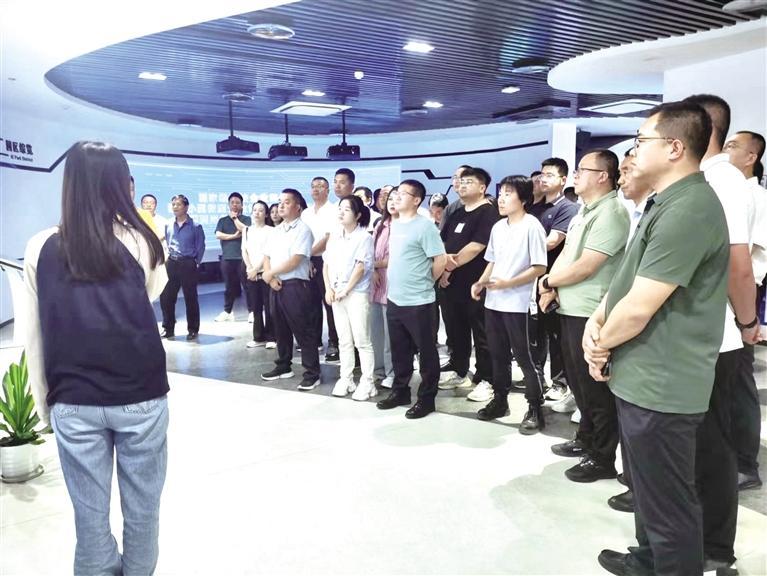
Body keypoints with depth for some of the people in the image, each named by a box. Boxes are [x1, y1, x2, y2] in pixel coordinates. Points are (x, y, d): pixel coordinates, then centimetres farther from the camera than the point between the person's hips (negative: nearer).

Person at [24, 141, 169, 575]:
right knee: (142, 507, 14)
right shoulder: (140, 241, -7)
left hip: (73, 402, 2)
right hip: (140, 396, -1)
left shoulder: (41, 248, -2)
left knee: (90, 514, 13)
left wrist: (44, 402, 13)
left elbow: (34, 337, 3)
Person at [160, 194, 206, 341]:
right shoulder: (168, 226, 9)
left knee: (190, 298, 3)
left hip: (188, 264, -4)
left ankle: (193, 329, 14)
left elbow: (200, 247, -2)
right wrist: (166, 257, 8)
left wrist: (196, 263, -4)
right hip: (171, 264, 4)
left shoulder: (195, 226, -4)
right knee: (166, 297, 5)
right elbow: (165, 243, 17)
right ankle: (168, 328, 18)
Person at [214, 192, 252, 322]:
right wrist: (234, 236, -7)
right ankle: (227, 311, 17)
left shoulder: (246, 219, 7)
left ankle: (251, 311, 5)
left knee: (247, 285, -1)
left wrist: (235, 218, -3)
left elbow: (245, 231, -12)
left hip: (242, 257, -2)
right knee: (229, 286, 9)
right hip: (227, 257, 3)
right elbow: (218, 235, 0)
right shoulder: (223, 220, 13)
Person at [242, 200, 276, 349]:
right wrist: (249, 268, -7)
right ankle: (259, 337, 15)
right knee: (256, 307, 8)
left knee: (268, 306, -3)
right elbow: (244, 251, 7)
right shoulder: (247, 230, 13)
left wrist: (256, 269, -13)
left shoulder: (271, 230, -3)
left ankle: (271, 337, 4)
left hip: (265, 272, -4)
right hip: (251, 273, 4)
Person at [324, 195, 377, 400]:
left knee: (362, 341, -1)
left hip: (357, 294, -6)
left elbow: (360, 268, -13)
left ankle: (367, 383, 6)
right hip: (336, 294, 6)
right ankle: (346, 379, 21)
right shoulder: (334, 236, 11)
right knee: (344, 340, 12)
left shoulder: (364, 237, -7)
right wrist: (328, 289, -2)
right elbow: (326, 264, 11)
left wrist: (345, 290, -13)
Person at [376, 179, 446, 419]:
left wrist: (425, 282, -2)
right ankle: (400, 391, 31)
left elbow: (440, 261, -14)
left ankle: (426, 398, 16)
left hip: (418, 302, -7)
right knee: (399, 350, 17)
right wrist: (395, 283, 15)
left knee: (426, 351, 5)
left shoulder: (424, 226, -13)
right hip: (394, 300, 8)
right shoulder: (394, 224, 11)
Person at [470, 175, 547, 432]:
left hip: (517, 304, -7)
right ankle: (499, 400, 29)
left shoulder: (532, 226, -10)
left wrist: (508, 283, -21)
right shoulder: (498, 227, 12)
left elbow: (539, 267, -14)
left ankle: (535, 409, 12)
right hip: (493, 302, 7)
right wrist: (481, 282, 2)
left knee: (525, 357, 1)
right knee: (498, 355, 15)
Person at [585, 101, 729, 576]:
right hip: (645, 379, 11)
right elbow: (626, 276, 15)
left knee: (668, 504, 7)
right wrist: (596, 322, -1)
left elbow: (639, 308, -24)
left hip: (659, 386, -11)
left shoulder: (687, 210, -22)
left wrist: (602, 344, -6)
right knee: (650, 491, 26)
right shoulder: (667, 203, 13)